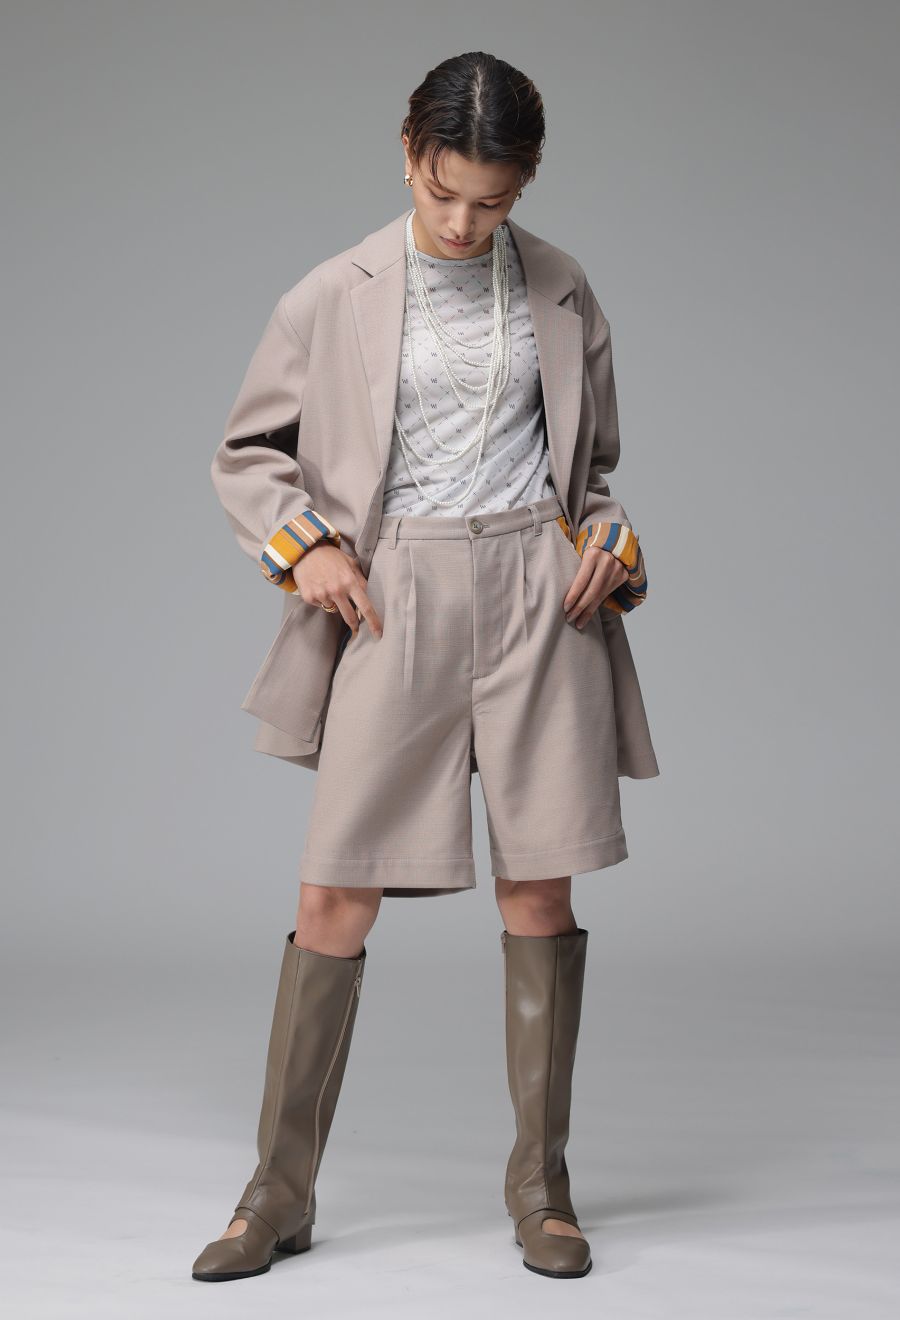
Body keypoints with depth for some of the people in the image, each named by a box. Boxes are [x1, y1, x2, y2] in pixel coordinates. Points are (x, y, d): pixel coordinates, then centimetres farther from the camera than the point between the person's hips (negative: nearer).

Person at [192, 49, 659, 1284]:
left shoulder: (561, 292, 8)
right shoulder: (334, 298, 2)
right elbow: (247, 454, 12)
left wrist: (610, 543, 0)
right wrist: (301, 544, -5)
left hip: (538, 595, 1)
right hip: (397, 604, -1)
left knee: (537, 891, 3)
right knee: (335, 897, -2)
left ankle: (540, 1183, 17)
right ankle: (281, 1190, 11)